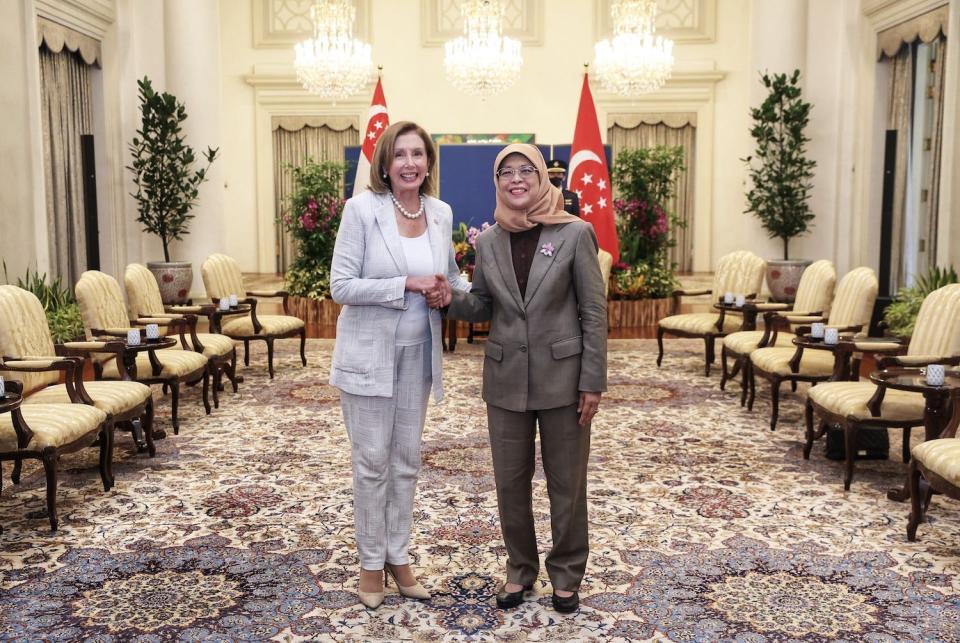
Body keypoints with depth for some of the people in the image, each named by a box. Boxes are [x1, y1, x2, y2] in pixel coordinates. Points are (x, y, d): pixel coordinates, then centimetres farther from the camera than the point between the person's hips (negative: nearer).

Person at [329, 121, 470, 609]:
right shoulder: (361, 209, -12)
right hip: (369, 352, -4)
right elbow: (341, 286, -15)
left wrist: (448, 290, -7)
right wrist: (406, 284, -22)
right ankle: (371, 562, 22)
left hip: (418, 352, 5)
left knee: (406, 459, 13)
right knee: (373, 460, 4)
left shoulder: (441, 213, 2)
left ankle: (398, 556, 29)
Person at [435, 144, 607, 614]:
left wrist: (593, 382, -10)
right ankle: (519, 569, 32)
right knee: (510, 481, 12)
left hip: (562, 377, -3)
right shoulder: (488, 241, 3)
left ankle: (566, 575, 29)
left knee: (567, 483, 10)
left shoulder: (575, 233, -8)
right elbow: (483, 307, 11)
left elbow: (594, 311, -7)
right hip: (506, 379, 3)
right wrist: (451, 299, -12)